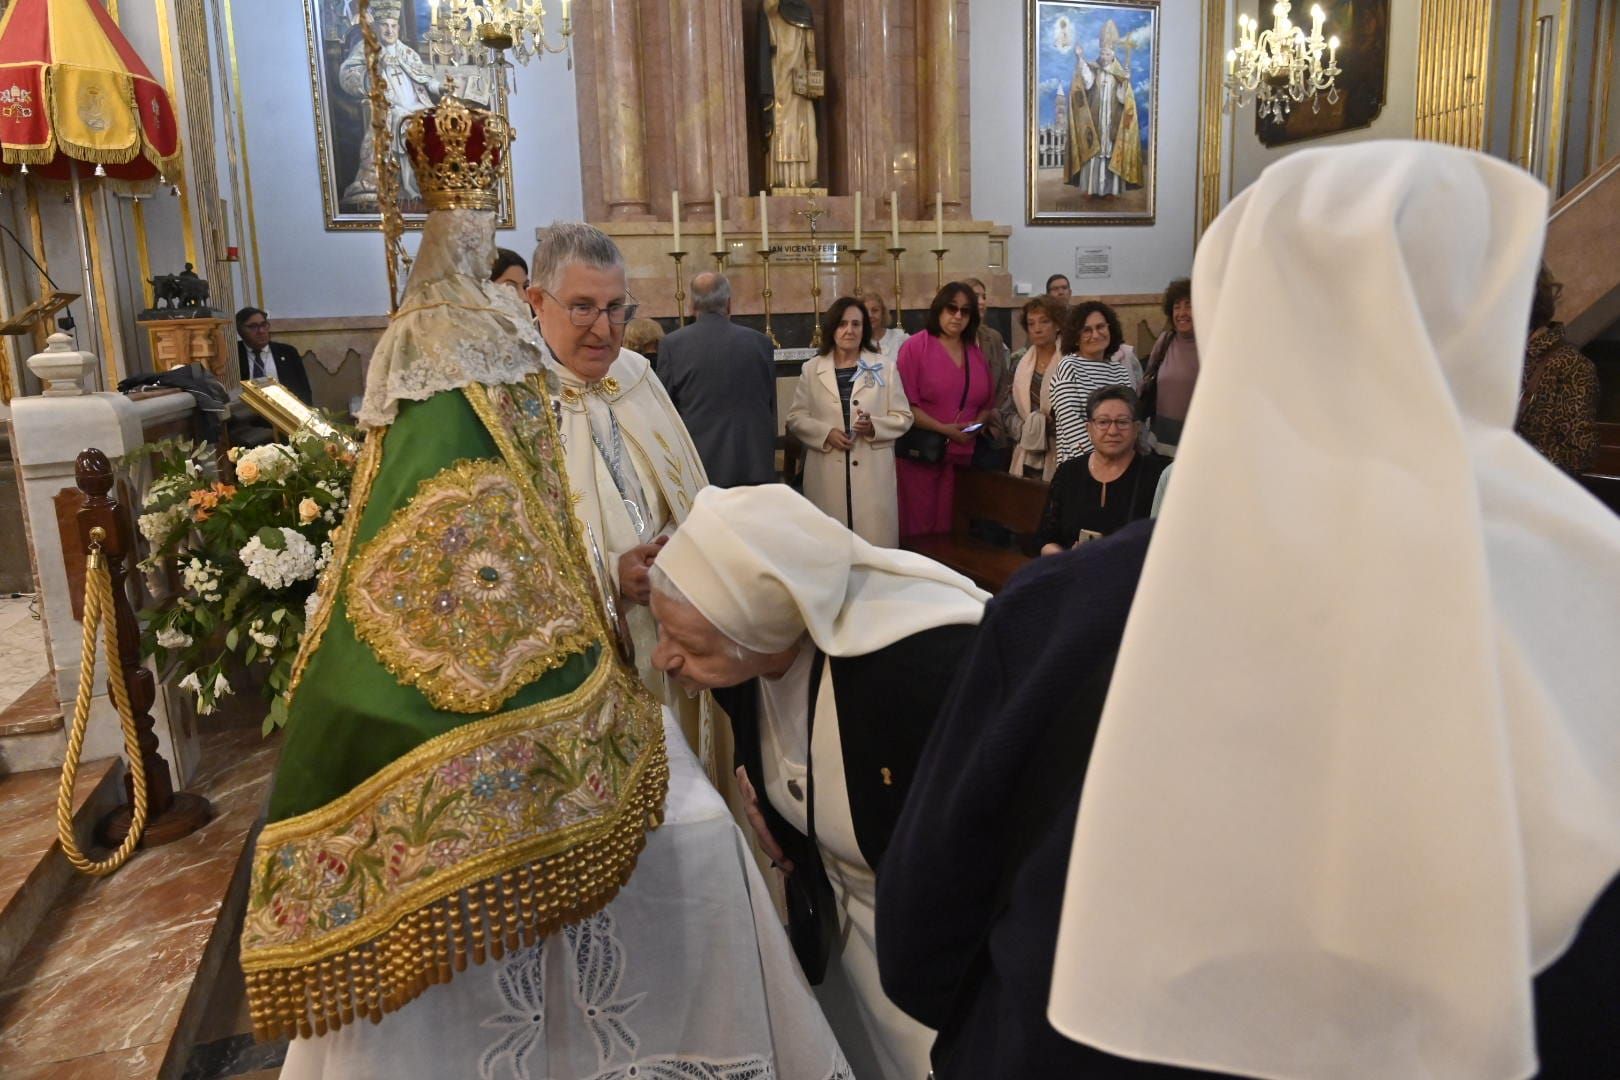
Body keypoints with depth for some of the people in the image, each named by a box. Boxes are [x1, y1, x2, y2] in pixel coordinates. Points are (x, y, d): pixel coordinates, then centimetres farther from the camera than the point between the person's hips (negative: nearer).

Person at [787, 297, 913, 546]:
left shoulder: (885, 367, 6)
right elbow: (795, 418, 7)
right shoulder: (811, 369, 8)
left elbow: (903, 417, 5)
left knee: (875, 546, -1)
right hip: (827, 474, 1)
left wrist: (874, 426, -15)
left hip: (872, 471, -1)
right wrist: (826, 433, -11)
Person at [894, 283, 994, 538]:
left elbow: (987, 403, 20)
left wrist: (975, 426, -1)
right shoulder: (915, 348, -3)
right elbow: (905, 403, -9)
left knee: (953, 529, 4)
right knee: (919, 529, -4)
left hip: (964, 456, 5)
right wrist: (943, 429, -16)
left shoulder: (976, 354, 15)